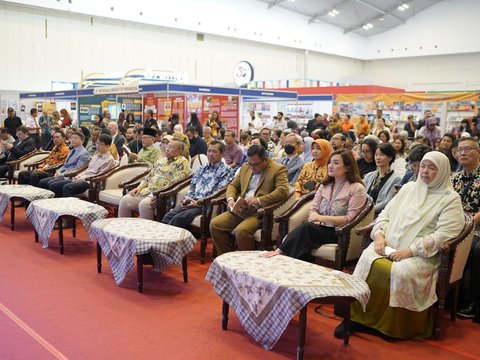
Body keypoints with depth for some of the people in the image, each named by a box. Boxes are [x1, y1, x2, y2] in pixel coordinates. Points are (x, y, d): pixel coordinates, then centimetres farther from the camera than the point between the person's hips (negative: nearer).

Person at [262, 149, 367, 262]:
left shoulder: (357, 189, -2)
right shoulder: (325, 185, 18)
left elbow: (350, 219, -9)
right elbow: (313, 209, 13)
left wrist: (322, 218, -17)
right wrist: (315, 218, -11)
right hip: (319, 228, 5)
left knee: (306, 227, -31)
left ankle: (280, 252, -26)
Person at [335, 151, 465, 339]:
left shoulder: (450, 199, 3)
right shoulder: (408, 188, 20)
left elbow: (444, 234, -9)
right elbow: (385, 214, 19)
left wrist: (410, 250, -17)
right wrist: (379, 235, -2)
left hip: (422, 254, -4)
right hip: (389, 245, 4)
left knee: (401, 272, -34)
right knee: (367, 261, -27)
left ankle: (392, 327, -15)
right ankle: (356, 316, -21)